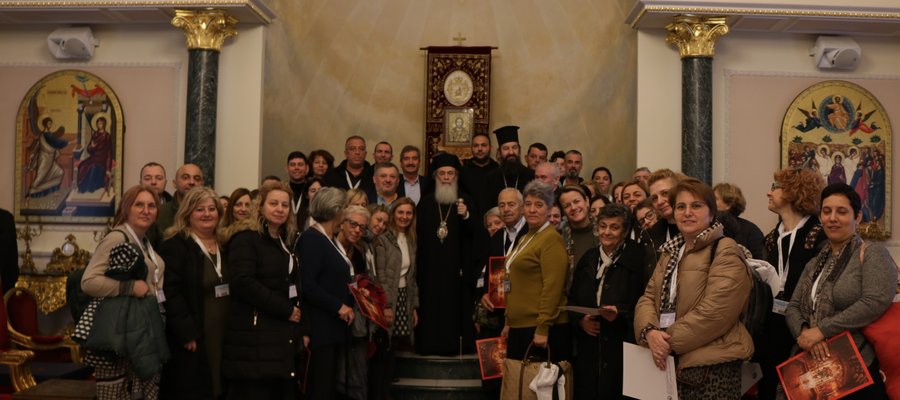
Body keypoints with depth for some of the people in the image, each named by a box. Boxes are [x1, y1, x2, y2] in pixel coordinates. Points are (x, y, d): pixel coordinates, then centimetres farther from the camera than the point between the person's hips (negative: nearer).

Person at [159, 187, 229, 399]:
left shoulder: (224, 246, 14)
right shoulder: (175, 246, -8)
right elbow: (171, 294, -16)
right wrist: (187, 334, -19)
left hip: (223, 338, 7)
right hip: (192, 341, -7)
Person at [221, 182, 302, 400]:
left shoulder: (287, 242, 18)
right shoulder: (246, 238, -9)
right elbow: (243, 283, -21)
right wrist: (285, 310, -17)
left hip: (284, 335, 9)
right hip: (256, 336, -9)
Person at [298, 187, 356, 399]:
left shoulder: (331, 240, 16)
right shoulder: (311, 239, -12)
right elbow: (306, 284, -21)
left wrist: (348, 304, 8)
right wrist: (338, 306, -18)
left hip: (334, 326, 9)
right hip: (319, 327, -9)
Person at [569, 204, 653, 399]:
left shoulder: (638, 259, -3)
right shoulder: (588, 259, 12)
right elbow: (572, 299, 14)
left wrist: (620, 313, -21)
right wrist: (580, 319, -5)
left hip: (622, 346, -4)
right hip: (588, 347, 4)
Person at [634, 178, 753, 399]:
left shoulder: (726, 252, -8)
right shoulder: (670, 251, 17)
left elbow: (714, 312, -19)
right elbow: (648, 297, 9)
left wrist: (670, 341, -17)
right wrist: (649, 331, -11)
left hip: (711, 366, -7)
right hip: (668, 364, 7)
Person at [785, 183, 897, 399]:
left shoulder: (872, 253, -5)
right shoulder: (815, 264, 16)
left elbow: (876, 302, -20)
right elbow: (793, 308, 10)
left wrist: (822, 330, -19)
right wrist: (804, 332, -14)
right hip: (814, 368, 6)